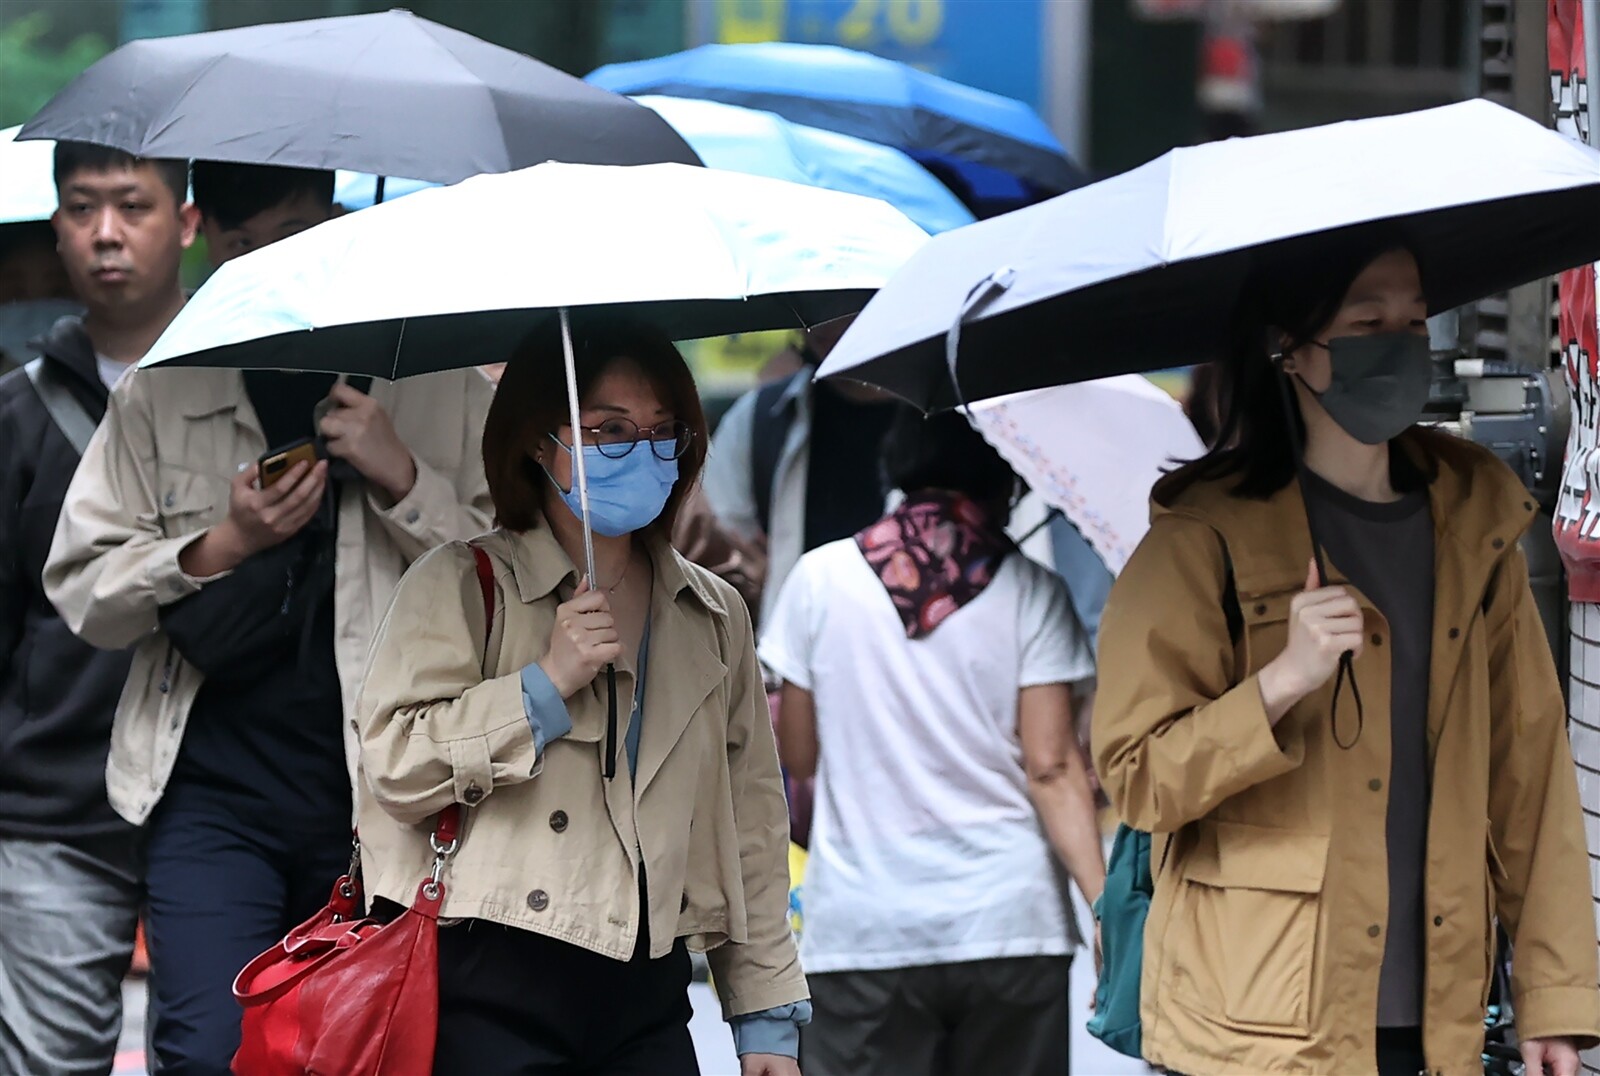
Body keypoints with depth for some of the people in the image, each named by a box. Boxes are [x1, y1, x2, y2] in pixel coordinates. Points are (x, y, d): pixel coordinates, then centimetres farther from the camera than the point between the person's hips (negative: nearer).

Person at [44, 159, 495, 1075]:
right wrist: (220, 547, -8)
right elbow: (81, 589, 7)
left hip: (378, 784, 0)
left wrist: (402, 481, -10)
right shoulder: (160, 395, 10)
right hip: (216, 788, 0)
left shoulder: (437, 387, 8)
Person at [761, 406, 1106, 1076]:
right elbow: (1052, 768, -7)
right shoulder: (1031, 593, 0)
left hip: (861, 938, 0)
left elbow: (797, 755, 9)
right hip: (1009, 923, 0)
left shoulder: (821, 578, 2)